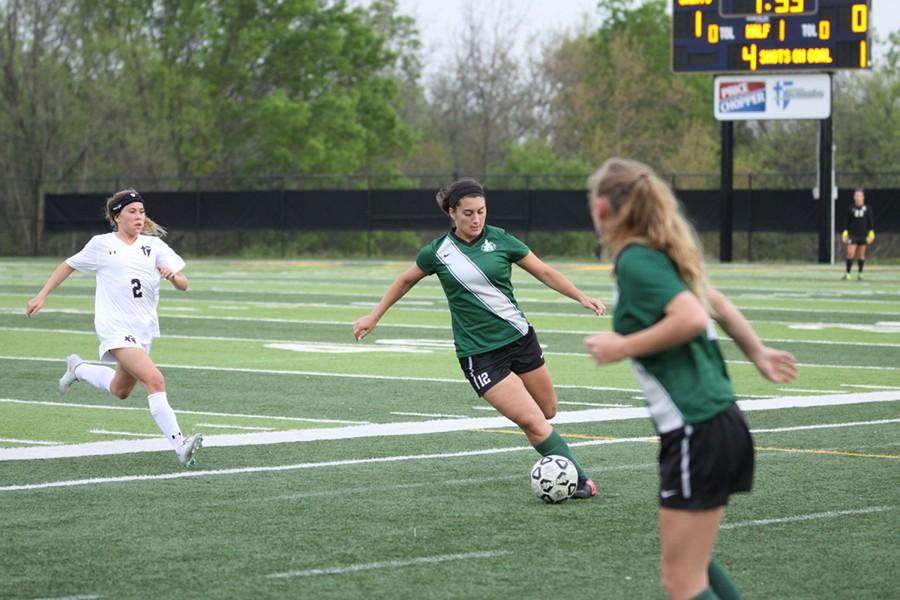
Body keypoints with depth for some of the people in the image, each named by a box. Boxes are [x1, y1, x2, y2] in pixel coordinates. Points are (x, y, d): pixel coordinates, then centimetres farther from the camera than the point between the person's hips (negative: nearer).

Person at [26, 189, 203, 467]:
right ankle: (178, 443, -28)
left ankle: (78, 369, 47)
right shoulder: (101, 245, 1)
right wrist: (41, 296, 14)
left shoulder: (154, 245, 6)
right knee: (155, 380, -24)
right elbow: (68, 265, 17)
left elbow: (183, 285, 1)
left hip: (144, 328, 5)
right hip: (115, 327, -5)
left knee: (120, 391, 20)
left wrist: (173, 275, -21)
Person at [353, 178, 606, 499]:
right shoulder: (438, 252, -3)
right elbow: (406, 281, 16)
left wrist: (581, 297, -9)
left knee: (548, 410, 9)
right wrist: (374, 316, 20)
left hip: (519, 337, 3)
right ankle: (579, 479, -4)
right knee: (532, 421, -13)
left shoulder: (499, 240, -2)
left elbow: (545, 272, 3)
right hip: (480, 355, -3)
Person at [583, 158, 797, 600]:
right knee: (691, 562, 22)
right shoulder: (661, 256, 13)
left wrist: (623, 347, -17)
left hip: (696, 431, -9)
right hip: (719, 419, 9)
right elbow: (716, 303, 26)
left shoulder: (634, 261, -14)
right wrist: (757, 353, 40)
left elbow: (692, 318, -27)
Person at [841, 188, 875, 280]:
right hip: (853, 235, 0)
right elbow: (847, 221, 8)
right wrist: (845, 232, 2)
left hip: (863, 235, 0)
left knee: (861, 255, 5)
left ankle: (860, 273, 15)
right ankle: (847, 273, -5)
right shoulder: (851, 208, 3)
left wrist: (871, 232, -3)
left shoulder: (867, 209, 2)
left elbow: (871, 221, 5)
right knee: (850, 254, -9)